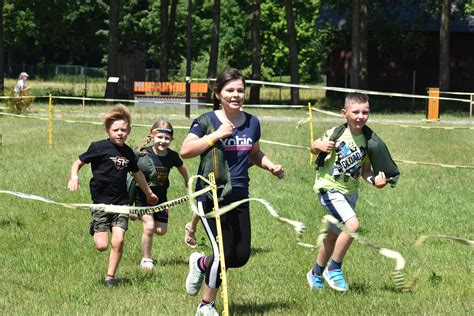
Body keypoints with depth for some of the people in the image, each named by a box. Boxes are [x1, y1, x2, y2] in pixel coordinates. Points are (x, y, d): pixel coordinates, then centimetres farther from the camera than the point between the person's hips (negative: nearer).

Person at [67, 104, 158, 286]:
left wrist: (149, 193, 40)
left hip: (121, 202, 4)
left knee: (118, 241, -9)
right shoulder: (99, 147, -7)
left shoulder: (128, 153, 9)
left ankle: (110, 276, 7)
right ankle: (94, 229, 28)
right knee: (102, 246, -6)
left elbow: (137, 173, 27)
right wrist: (74, 177, -22)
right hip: (101, 202, -4)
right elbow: (78, 162, 0)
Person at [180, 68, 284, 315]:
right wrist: (217, 135, -20)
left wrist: (271, 166, 6)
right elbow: (185, 151, -17)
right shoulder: (206, 122, -7)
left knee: (241, 256, 2)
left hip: (239, 197, 6)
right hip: (211, 198, -6)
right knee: (224, 254, -9)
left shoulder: (252, 123, 9)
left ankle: (201, 264, 32)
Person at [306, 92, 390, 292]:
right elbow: (314, 150, 0)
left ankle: (316, 273, 38)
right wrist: (318, 146, -22)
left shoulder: (368, 140, -3)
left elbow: (365, 170, 6)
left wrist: (374, 180, -14)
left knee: (334, 235, 17)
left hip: (350, 191, 6)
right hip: (329, 188, -6)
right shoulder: (335, 134, -15)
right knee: (353, 225, -23)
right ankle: (334, 268, -5)